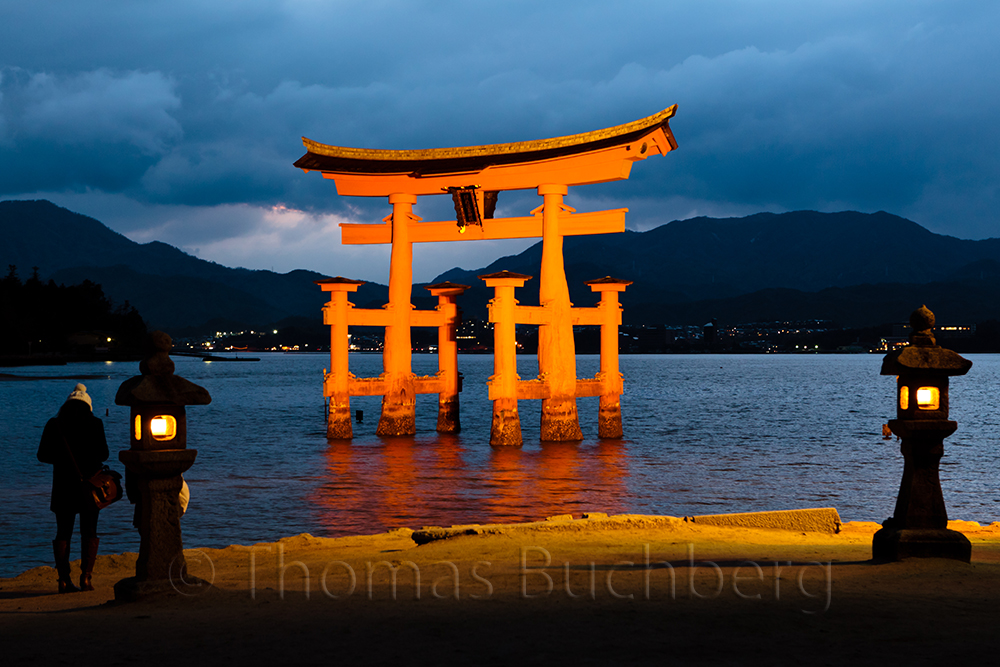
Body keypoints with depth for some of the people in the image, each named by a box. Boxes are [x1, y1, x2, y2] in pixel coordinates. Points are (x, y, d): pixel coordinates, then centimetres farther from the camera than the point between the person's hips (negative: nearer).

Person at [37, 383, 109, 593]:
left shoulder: (54, 424, 1)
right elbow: (103, 454, -4)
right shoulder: (94, 424, -4)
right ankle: (85, 577, -4)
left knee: (63, 533, 7)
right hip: (89, 483, -1)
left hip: (63, 485, 1)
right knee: (89, 532, 7)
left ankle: (64, 579, 1)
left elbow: (42, 455, 3)